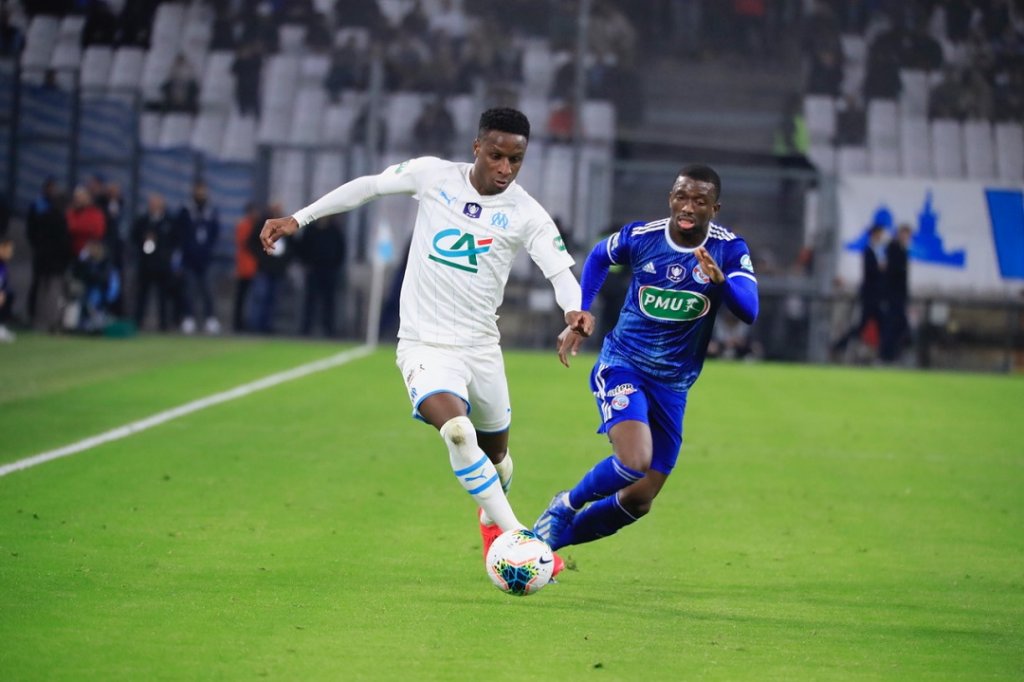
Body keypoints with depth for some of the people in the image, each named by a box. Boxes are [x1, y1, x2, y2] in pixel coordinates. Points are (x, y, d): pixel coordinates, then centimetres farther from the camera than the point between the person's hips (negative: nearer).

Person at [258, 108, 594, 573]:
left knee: (495, 454, 17)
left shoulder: (527, 215, -6)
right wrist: (298, 219, 5)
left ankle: (491, 519, 50)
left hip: (482, 346, 2)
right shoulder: (433, 176, -4)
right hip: (426, 345, -2)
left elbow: (561, 271, -16)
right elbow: (368, 186, 7)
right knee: (457, 430, -28)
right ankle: (518, 537, -24)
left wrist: (575, 308, -38)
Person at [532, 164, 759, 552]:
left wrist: (720, 279, -41)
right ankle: (565, 506, -1)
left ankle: (549, 539, 26)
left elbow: (749, 312, -23)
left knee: (639, 501, 5)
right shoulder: (640, 237, -8)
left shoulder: (729, 250, -9)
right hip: (622, 366, -3)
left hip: (672, 388, 3)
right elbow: (599, 257, 14)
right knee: (634, 463, -28)